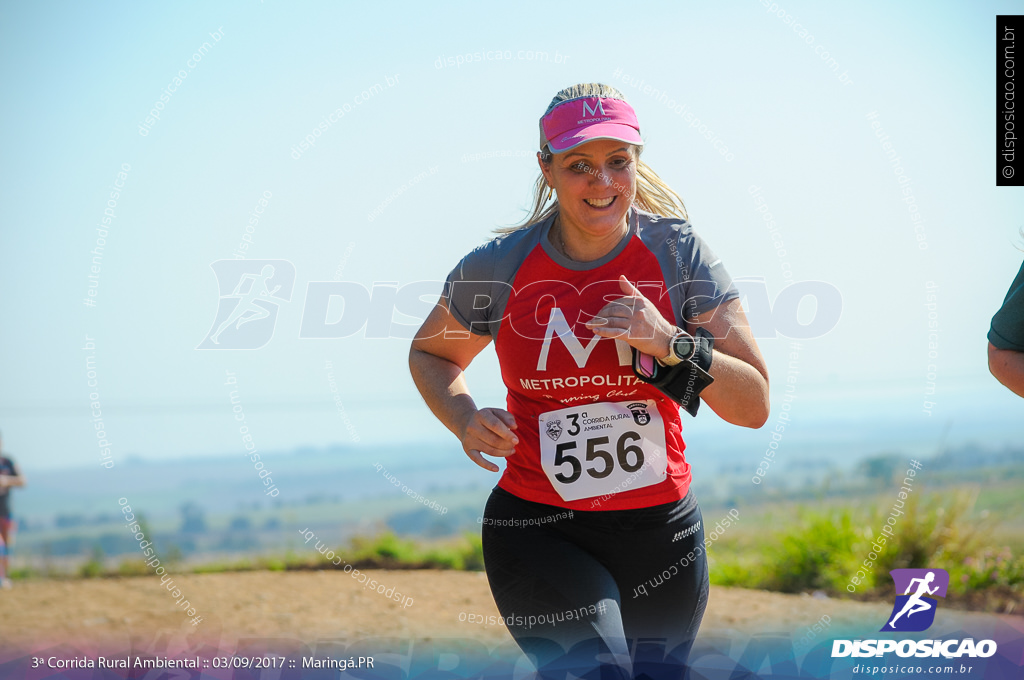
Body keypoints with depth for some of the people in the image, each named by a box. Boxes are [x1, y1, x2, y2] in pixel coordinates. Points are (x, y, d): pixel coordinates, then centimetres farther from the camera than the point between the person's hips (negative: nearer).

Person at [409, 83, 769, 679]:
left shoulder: (677, 253, -5)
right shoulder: (498, 268, -5)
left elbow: (754, 406, -6)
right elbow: (429, 353, 15)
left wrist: (669, 343, -22)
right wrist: (465, 419, -6)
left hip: (660, 529, 2)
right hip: (536, 531, -2)